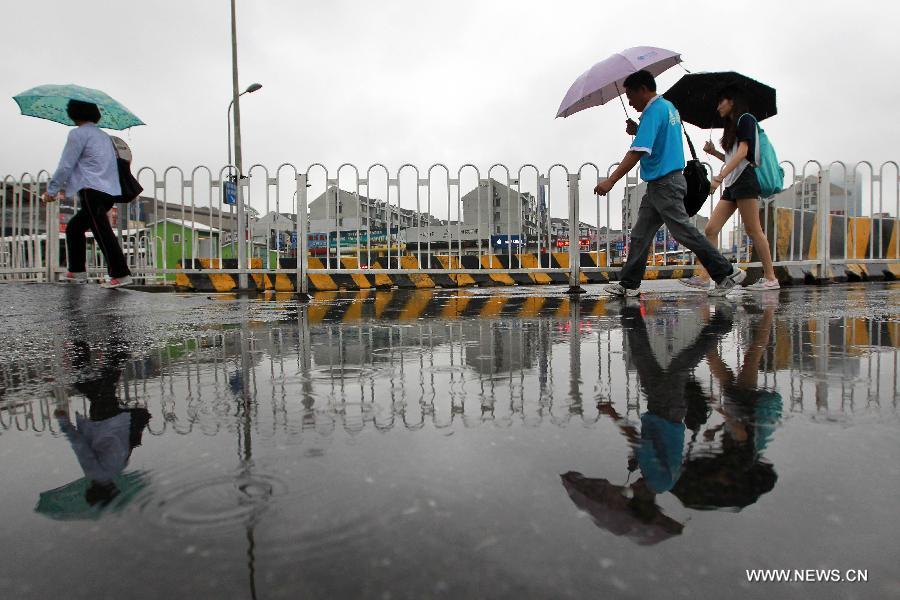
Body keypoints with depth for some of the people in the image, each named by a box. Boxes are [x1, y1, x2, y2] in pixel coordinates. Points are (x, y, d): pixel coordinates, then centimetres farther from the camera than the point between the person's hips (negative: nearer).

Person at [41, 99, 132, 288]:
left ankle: (120, 274, -18)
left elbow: (66, 166, -6)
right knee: (74, 227, 18)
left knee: (102, 232, -13)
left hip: (93, 191, -9)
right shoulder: (103, 135, 23)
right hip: (110, 192, 9)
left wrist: (51, 191, 4)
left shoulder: (78, 134, -3)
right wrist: (65, 187, 34)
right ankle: (77, 271, 20)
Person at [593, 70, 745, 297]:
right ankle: (629, 284, 14)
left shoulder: (654, 111, -16)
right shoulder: (668, 106, 16)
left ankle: (727, 273, 6)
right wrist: (638, 131, 9)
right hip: (658, 184, 10)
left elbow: (637, 152, -25)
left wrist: (610, 181, -28)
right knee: (640, 235, 10)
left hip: (666, 184, -10)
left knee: (684, 232, -4)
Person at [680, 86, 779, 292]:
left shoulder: (746, 119, -1)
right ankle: (704, 277, -6)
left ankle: (770, 278, -3)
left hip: (744, 180, -9)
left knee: (753, 230, -8)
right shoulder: (732, 126, 25)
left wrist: (719, 177, -23)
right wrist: (714, 152, 10)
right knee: (711, 229, -2)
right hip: (731, 184, 9)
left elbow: (742, 152, -15)